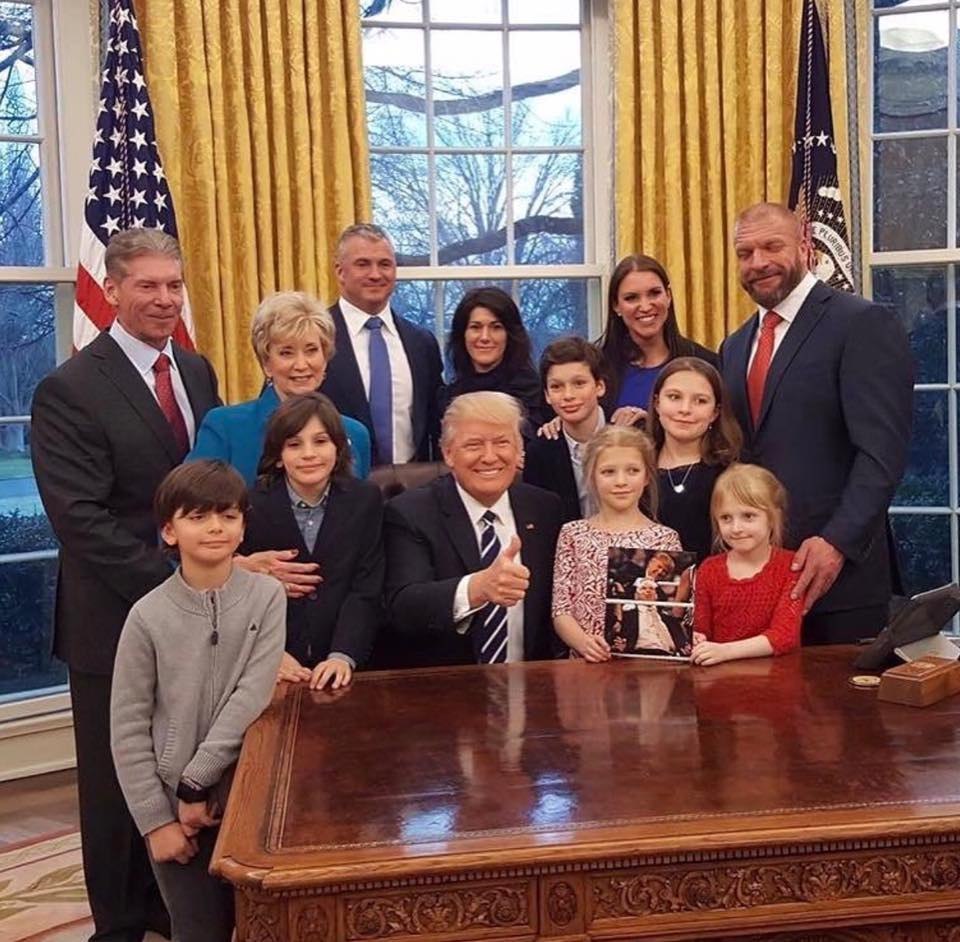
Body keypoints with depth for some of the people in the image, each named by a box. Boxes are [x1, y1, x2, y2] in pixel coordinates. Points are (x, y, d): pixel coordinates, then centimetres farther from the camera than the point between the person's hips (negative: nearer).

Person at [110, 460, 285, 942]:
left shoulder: (267, 596, -7)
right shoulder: (149, 615, -8)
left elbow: (253, 697, -13)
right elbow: (127, 727, -5)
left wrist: (196, 782, -16)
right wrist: (155, 819, -7)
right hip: (174, 807, -1)